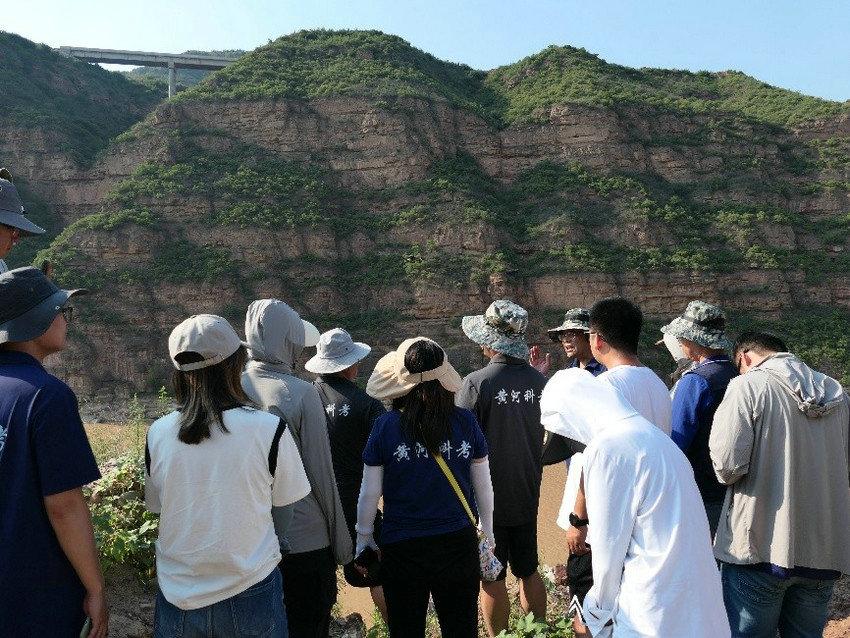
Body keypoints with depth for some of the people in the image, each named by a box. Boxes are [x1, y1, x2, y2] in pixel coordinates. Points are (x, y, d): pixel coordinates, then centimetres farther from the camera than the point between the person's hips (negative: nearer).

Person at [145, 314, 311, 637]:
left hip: (178, 596, 3)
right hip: (249, 596, -2)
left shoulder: (157, 434, -10)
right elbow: (285, 502, -5)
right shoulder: (269, 429, -18)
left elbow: (156, 505, 5)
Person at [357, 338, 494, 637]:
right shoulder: (466, 422, -9)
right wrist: (487, 531, 15)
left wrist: (363, 535, 9)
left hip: (401, 548, -1)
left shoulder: (385, 426, -14)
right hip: (459, 543, 2)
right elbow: (484, 487, 0)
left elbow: (369, 493, -7)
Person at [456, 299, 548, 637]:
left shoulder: (475, 383, -21)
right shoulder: (538, 380, -7)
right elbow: (546, 435, 6)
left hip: (488, 498, -5)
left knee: (492, 578, 11)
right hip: (527, 495, 5)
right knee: (529, 571, 21)